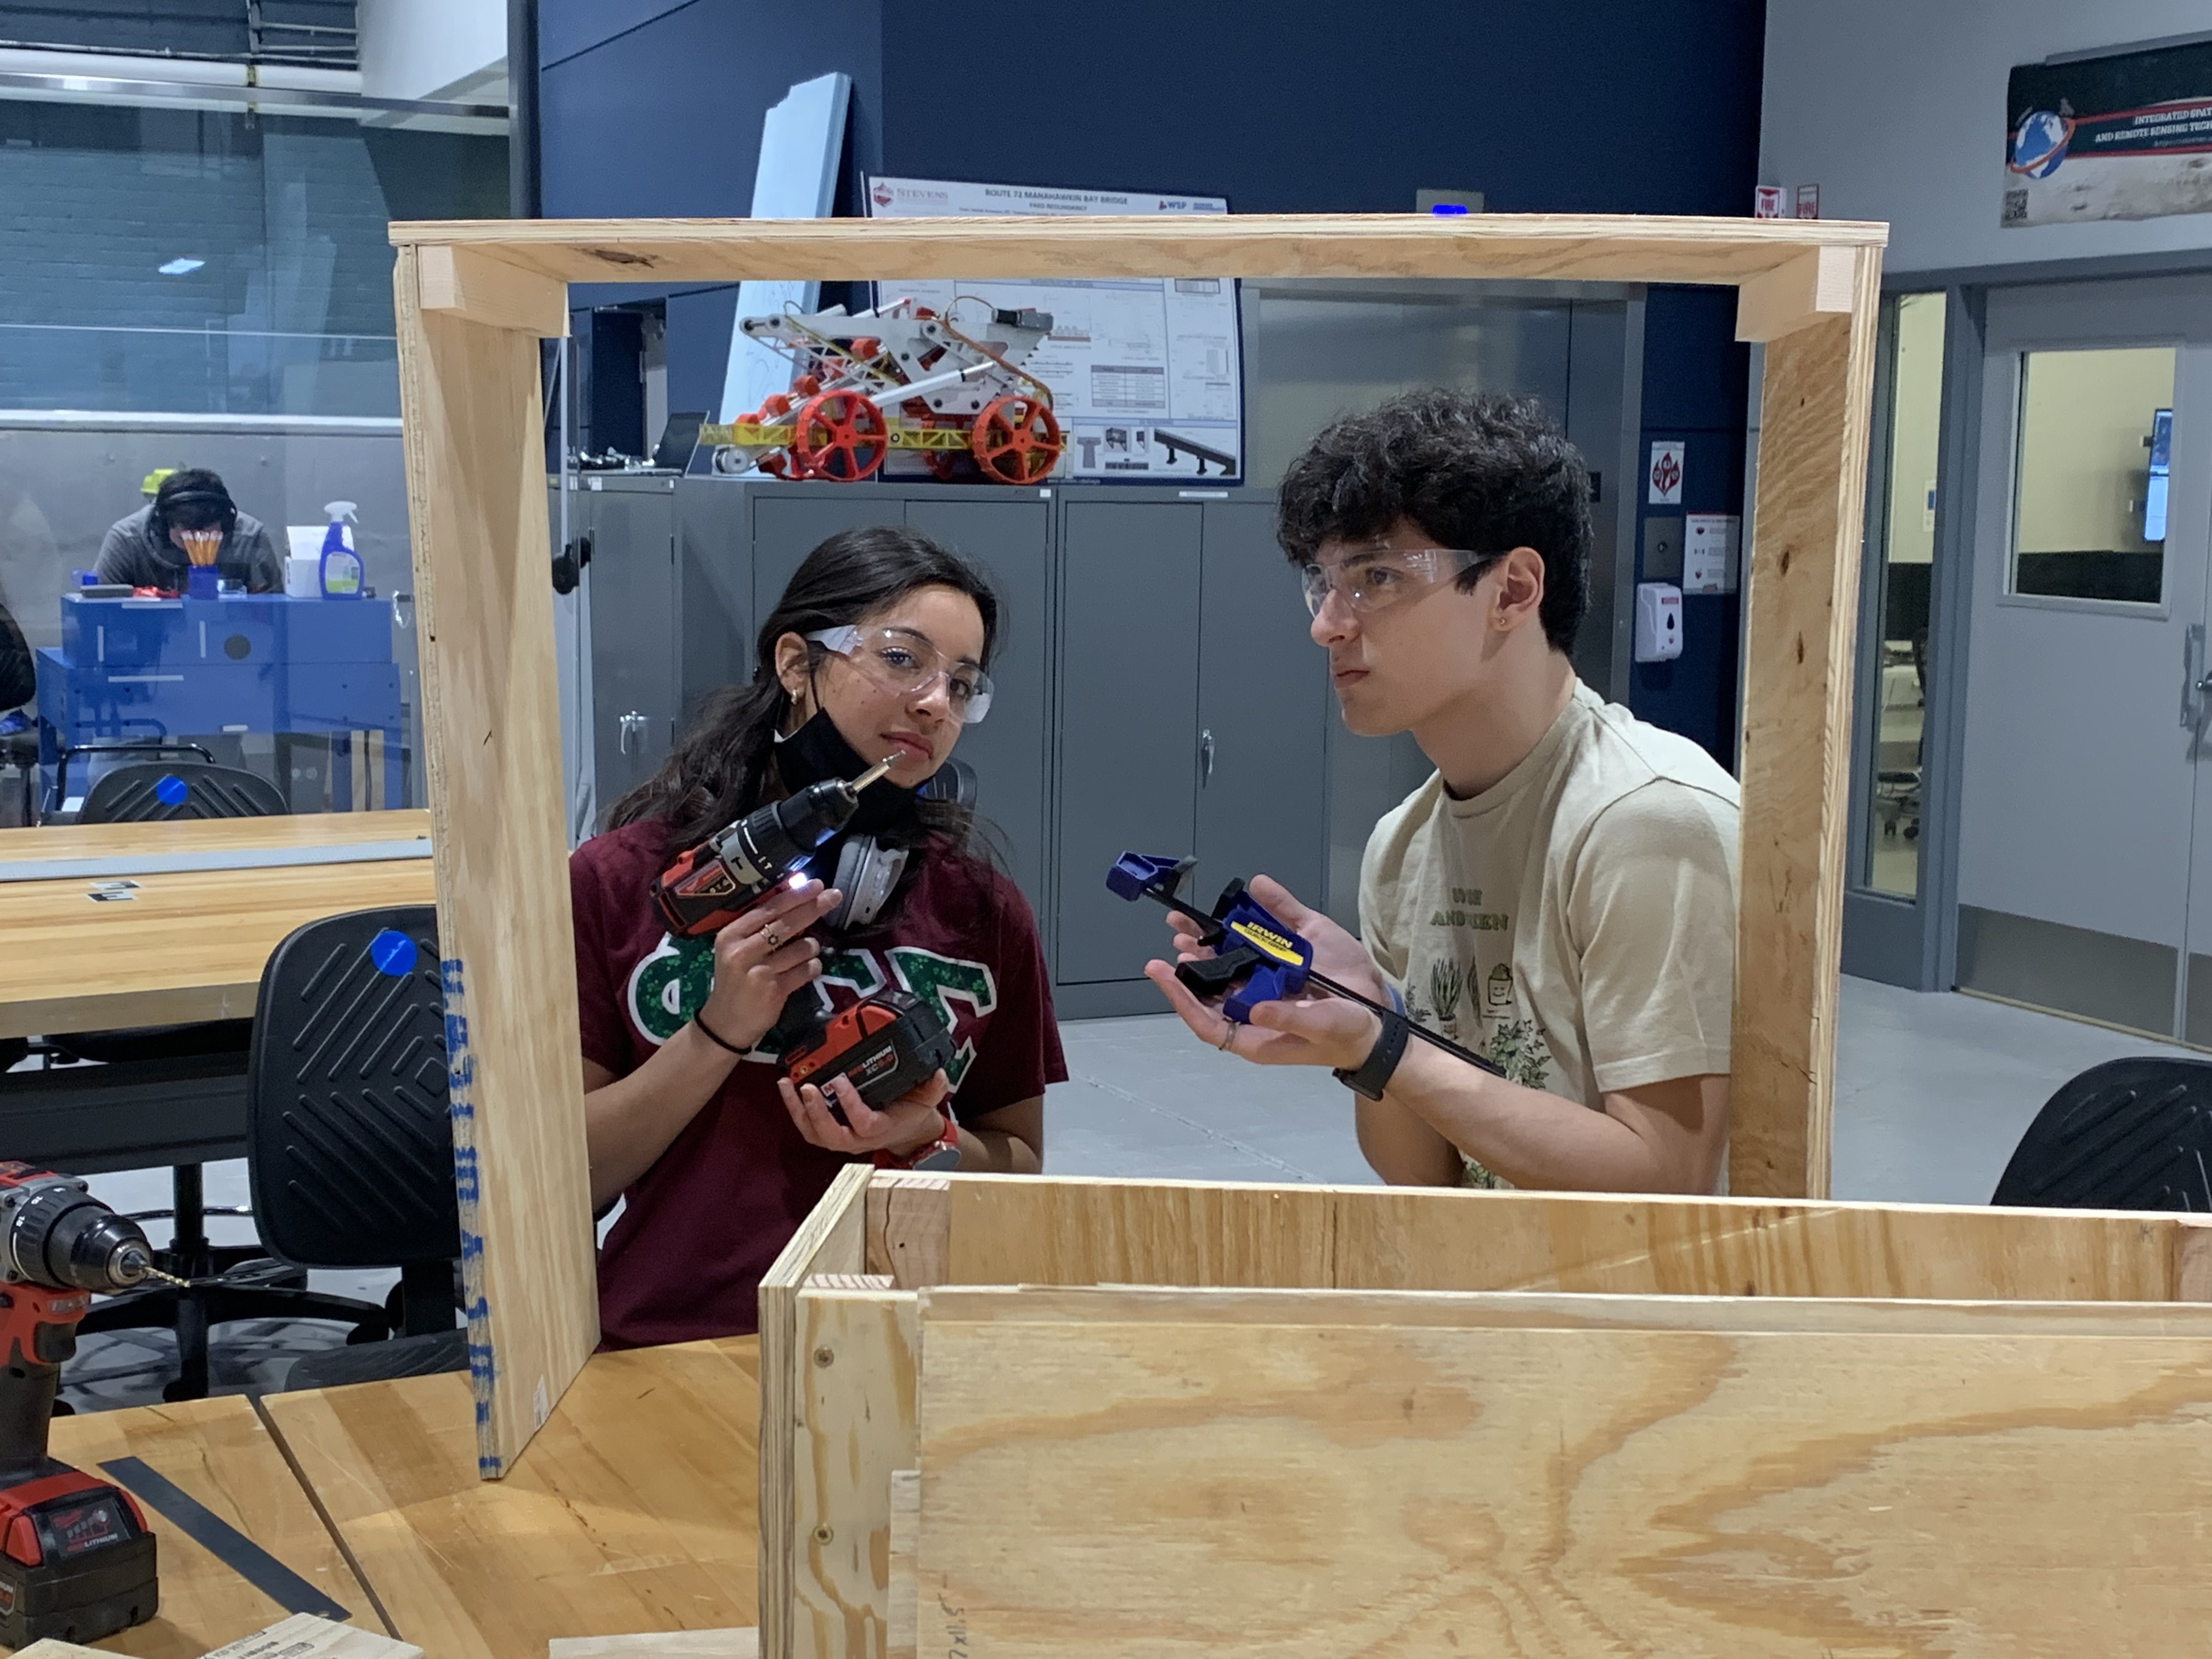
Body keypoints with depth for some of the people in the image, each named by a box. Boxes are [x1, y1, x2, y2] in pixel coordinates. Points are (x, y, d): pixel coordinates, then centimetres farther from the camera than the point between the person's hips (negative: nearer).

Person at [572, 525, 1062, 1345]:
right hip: (667, 1354, 0)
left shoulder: (981, 910, 6)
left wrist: (929, 1140, -5)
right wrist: (718, 1033, -10)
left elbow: (1021, 1176, 15)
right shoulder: (616, 884, 2)